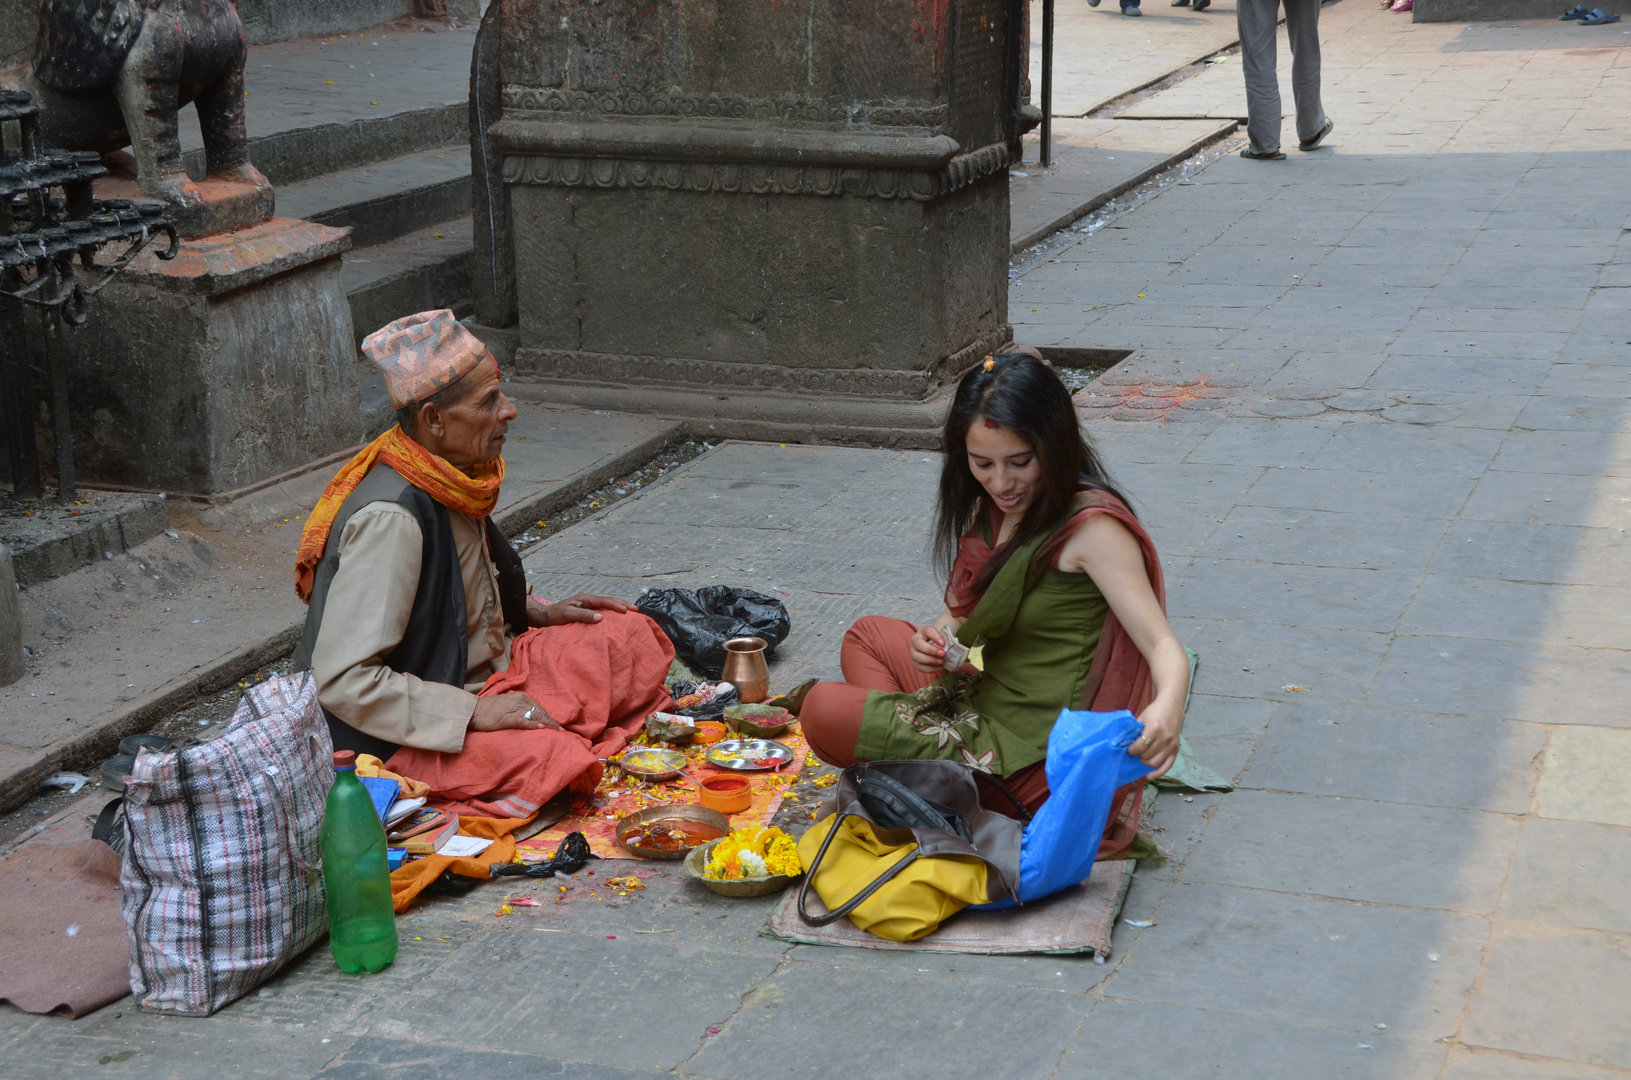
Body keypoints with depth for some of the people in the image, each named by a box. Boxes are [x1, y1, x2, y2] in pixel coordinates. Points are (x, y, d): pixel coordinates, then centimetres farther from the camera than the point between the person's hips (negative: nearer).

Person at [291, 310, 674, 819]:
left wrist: (539, 613, 7)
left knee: (632, 636, 4)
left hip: (482, 676, 9)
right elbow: (342, 678, -29)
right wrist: (471, 713, -27)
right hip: (404, 734, -9)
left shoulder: (457, 481, 3)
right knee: (553, 761, -32)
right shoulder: (390, 517, -26)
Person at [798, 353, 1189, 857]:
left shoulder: (1092, 526, -21)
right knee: (868, 635, 23)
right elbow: (963, 613, 16)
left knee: (824, 710, -11)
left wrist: (1167, 707, -50)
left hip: (1034, 755, -9)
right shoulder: (994, 510, 5)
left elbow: (1165, 647, -27)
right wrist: (934, 638, -9)